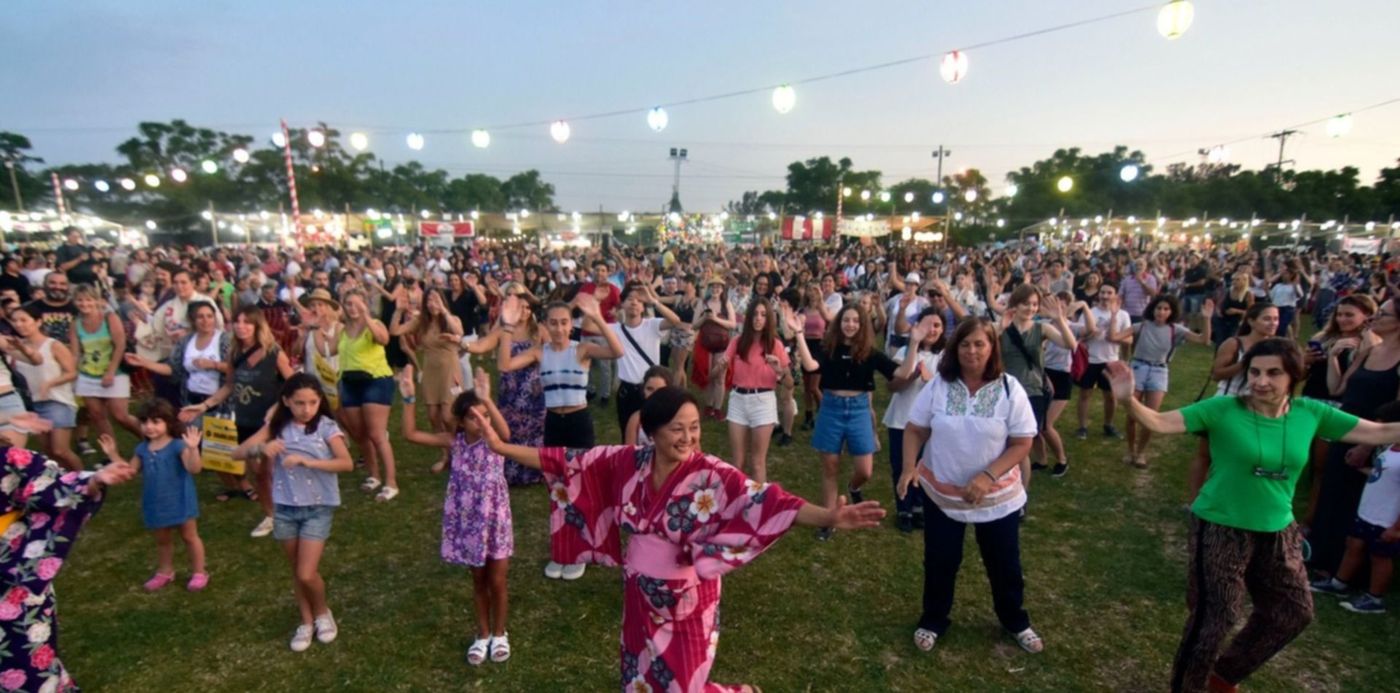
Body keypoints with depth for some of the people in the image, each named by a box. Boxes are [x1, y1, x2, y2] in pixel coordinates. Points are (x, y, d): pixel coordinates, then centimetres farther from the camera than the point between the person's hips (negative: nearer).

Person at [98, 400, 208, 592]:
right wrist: (113, 454, 5)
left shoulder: (178, 445, -18)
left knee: (189, 536, 7)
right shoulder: (142, 449, 3)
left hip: (179, 501, -6)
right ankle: (165, 572, 39)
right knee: (162, 540, 22)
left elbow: (194, 469, -29)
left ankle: (199, 573, 18)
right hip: (156, 504, 6)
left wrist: (193, 449, -44)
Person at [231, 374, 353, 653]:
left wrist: (306, 461, -30)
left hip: (318, 508, -3)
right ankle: (306, 622, 34)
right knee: (297, 571, 15)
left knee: (307, 574, -5)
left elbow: (347, 463, -22)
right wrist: (261, 447, -23)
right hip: (285, 508, 3)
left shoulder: (326, 426, -11)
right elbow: (238, 454, -2)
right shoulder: (277, 427, -1)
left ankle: (322, 613, 24)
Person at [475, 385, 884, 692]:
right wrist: (500, 446, -5)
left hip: (686, 601, -4)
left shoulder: (712, 476, -22)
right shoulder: (628, 462, -11)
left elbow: (766, 502, -34)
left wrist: (828, 517, -49)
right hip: (640, 595, 5)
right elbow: (569, 462, -5)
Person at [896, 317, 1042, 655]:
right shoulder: (938, 386, -9)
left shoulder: (1009, 389, -12)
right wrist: (910, 466, -20)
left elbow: (1022, 443, -11)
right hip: (941, 492, 1)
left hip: (998, 496, 0)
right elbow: (915, 430, -3)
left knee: (1004, 563, 16)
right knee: (939, 562, 14)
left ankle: (1016, 622, 42)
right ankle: (933, 621, 37)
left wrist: (988, 476, -23)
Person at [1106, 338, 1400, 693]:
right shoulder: (1223, 409, -18)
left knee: (1293, 612, 21)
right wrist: (1129, 400, -45)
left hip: (1277, 532, 6)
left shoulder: (1310, 413, -5)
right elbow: (1160, 423, -26)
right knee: (1214, 619, 2)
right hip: (1221, 530, -6)